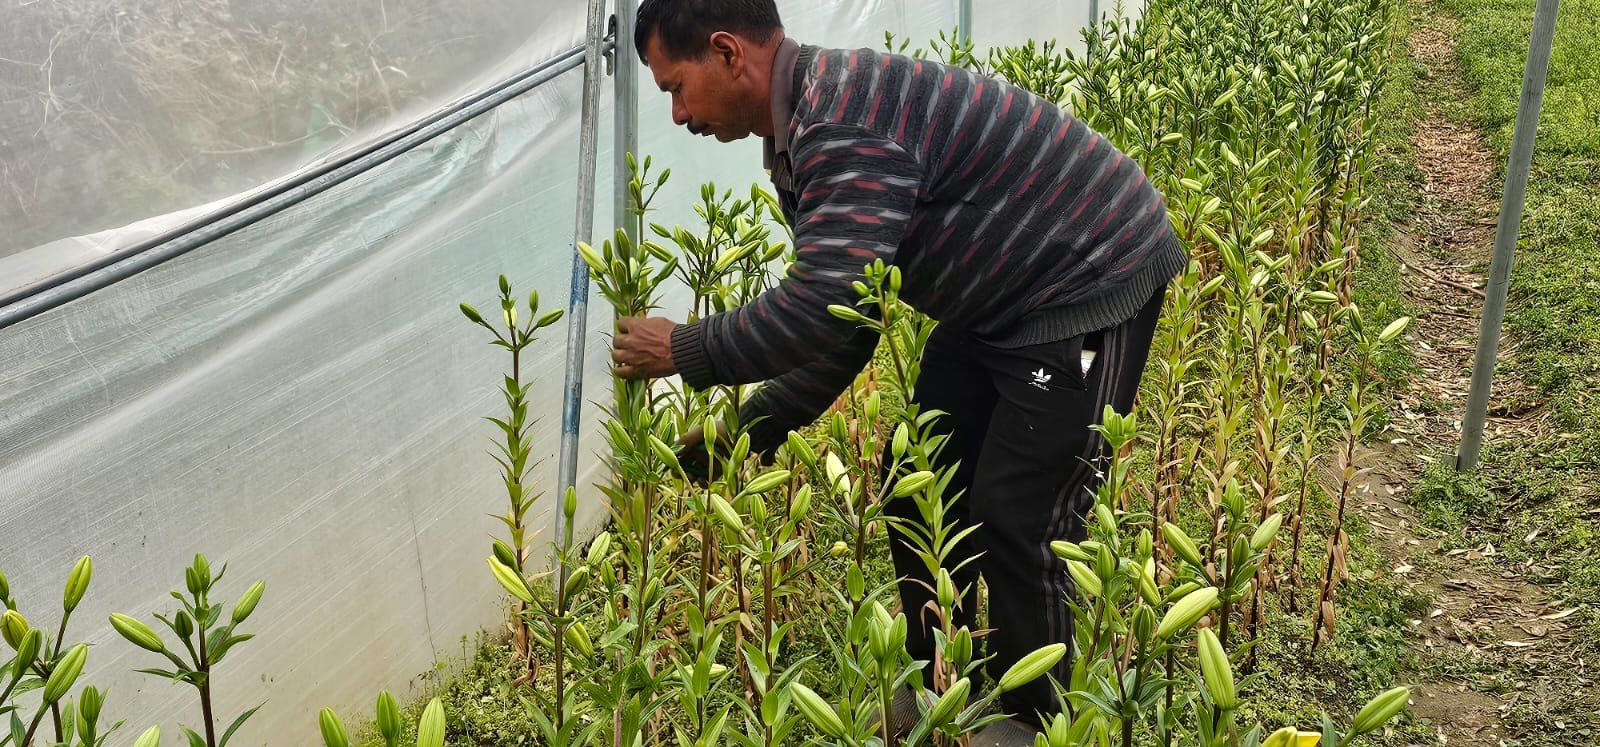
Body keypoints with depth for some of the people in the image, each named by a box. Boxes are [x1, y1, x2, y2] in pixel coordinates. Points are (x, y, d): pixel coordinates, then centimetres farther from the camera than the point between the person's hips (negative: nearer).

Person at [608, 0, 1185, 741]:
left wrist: (683, 352, -22)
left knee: (1018, 523, -8)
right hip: (997, 305, 10)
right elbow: (841, 318, 9)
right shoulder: (806, 136, 5)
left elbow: (822, 308, -36)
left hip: (1093, 285, -10)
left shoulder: (844, 123, -28)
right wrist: (751, 429, 3)